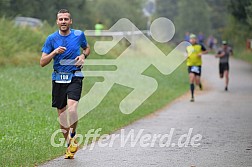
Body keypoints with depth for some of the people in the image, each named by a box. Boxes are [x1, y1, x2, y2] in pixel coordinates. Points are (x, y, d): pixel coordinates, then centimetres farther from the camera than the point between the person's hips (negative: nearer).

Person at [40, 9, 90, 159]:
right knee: (62, 114, 6)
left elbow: (87, 48, 23)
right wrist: (54, 52, -16)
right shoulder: (52, 38, 1)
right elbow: (42, 62, 0)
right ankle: (70, 146, 24)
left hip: (75, 77, -2)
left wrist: (83, 56, 1)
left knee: (72, 110, -23)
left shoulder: (79, 35, 3)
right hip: (58, 79, 2)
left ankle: (73, 136, 4)